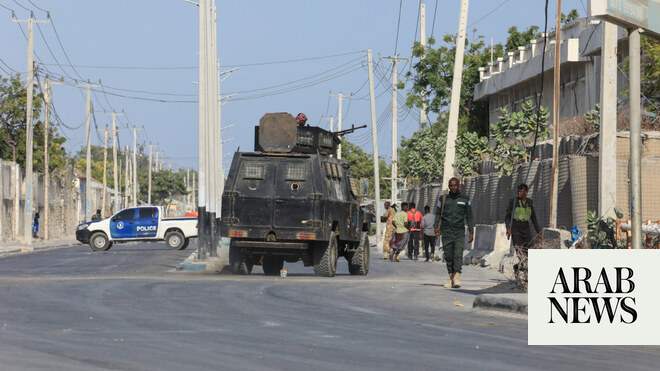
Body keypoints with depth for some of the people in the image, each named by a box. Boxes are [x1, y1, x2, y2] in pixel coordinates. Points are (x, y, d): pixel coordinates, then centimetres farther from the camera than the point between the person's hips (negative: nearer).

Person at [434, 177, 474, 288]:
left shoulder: (465, 200, 9)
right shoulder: (443, 199, 11)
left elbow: (469, 217, 11)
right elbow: (438, 214, 11)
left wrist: (471, 232, 5)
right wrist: (436, 226, -4)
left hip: (459, 232, -2)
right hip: (446, 232, 2)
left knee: (458, 254, -14)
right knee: (448, 256, 2)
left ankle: (457, 278, -21)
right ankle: (451, 278, 10)